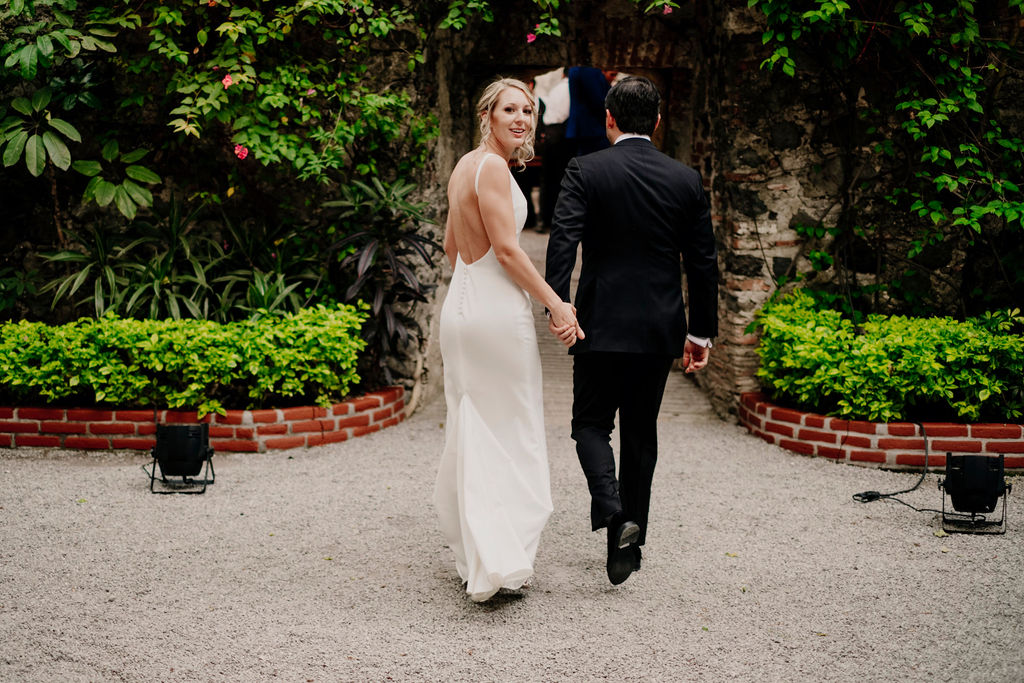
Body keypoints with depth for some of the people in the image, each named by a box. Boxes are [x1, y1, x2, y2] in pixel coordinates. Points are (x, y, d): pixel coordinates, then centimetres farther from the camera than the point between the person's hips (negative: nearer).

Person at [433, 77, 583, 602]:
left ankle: (480, 559, 16)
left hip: (460, 304, 9)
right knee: (513, 435, 0)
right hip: (498, 309, -9)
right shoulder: (492, 167, -14)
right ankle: (508, 561, 3)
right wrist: (556, 303, -14)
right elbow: (507, 249, -18)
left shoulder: (465, 164, 13)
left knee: (471, 435, 11)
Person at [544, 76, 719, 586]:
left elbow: (563, 240, -18)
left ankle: (611, 511, -15)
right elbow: (703, 262, 5)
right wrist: (701, 332, 12)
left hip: (600, 325, -3)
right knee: (640, 432, 13)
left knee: (591, 424, 9)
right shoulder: (686, 180, 3)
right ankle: (631, 537, 19)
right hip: (659, 330, 3)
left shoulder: (585, 171, -5)